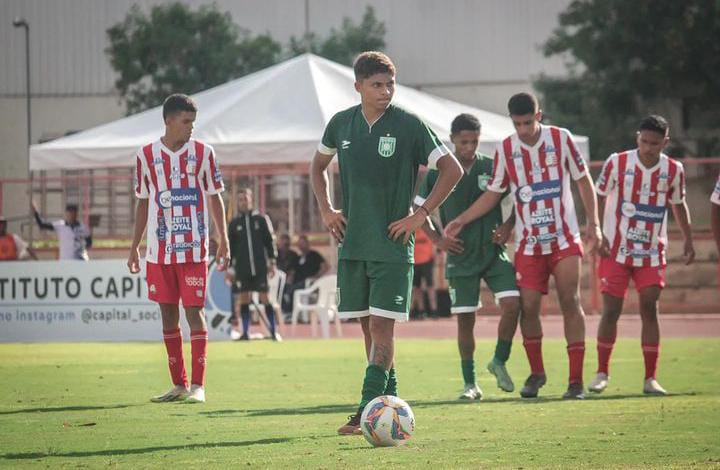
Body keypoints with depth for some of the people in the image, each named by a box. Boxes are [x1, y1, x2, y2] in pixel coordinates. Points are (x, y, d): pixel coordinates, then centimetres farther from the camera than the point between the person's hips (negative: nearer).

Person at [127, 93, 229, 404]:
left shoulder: (202, 153, 1)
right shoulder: (147, 156, 5)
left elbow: (214, 198, 5)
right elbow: (143, 203, 12)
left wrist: (223, 241, -2)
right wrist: (134, 247, 11)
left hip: (194, 248, -2)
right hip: (159, 250, 2)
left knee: (194, 311, -7)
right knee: (168, 313, 5)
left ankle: (197, 385, -7)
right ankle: (178, 385, 12)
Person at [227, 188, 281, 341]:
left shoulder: (261, 219, 4)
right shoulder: (234, 223, 7)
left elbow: (270, 241, 6)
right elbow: (230, 246, 10)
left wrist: (272, 262, 2)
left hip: (260, 267, -2)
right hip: (242, 268, 2)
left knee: (265, 298, -3)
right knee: (243, 298, 1)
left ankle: (273, 331, 1)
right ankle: (246, 332, 7)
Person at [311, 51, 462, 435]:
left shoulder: (409, 126, -8)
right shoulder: (341, 124, 5)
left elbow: (451, 170, -4)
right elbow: (318, 165, 24)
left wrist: (420, 215, -8)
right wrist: (325, 209, 10)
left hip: (392, 244, -5)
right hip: (352, 241, 5)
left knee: (381, 325, -11)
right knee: (367, 326, 8)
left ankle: (368, 411, -16)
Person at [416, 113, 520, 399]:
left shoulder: (493, 168, 0)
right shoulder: (437, 174, -1)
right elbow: (418, 210, 9)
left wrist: (507, 226, -1)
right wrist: (437, 239, 0)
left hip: (494, 252, 1)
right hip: (461, 257, -1)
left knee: (512, 303, -15)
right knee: (465, 319, 0)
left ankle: (499, 362, 8)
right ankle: (470, 384, 10)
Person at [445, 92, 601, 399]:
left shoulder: (560, 138, -3)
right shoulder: (505, 150, 0)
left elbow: (583, 180, 4)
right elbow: (493, 194, 9)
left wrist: (593, 224, -3)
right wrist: (461, 221, -1)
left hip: (565, 238, -1)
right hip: (528, 243, 1)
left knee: (570, 302, -9)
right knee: (528, 306, -4)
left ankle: (576, 380, -8)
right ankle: (536, 373, 16)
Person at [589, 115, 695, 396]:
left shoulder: (673, 170, -1)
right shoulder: (617, 163, -8)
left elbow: (678, 204, 15)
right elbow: (599, 198, 1)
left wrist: (688, 240, 13)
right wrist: (597, 234, -7)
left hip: (652, 254, 1)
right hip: (616, 251, -1)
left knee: (649, 309, -5)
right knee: (611, 310, -3)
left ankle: (651, 379, -1)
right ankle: (602, 373, 11)